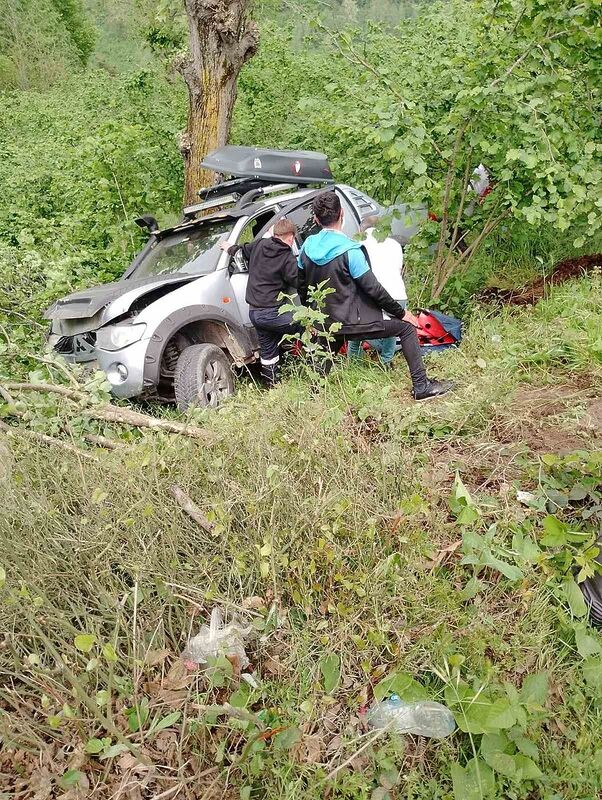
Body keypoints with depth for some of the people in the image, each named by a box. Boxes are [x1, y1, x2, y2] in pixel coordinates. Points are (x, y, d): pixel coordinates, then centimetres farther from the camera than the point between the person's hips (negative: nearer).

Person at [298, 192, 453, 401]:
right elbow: (373, 288, -16)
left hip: (324, 325, 7)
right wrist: (401, 312, -4)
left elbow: (302, 286, 11)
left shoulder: (307, 247, 0)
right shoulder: (350, 251, -19)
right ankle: (421, 386, 4)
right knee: (406, 328, 5)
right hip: (352, 324, -6)